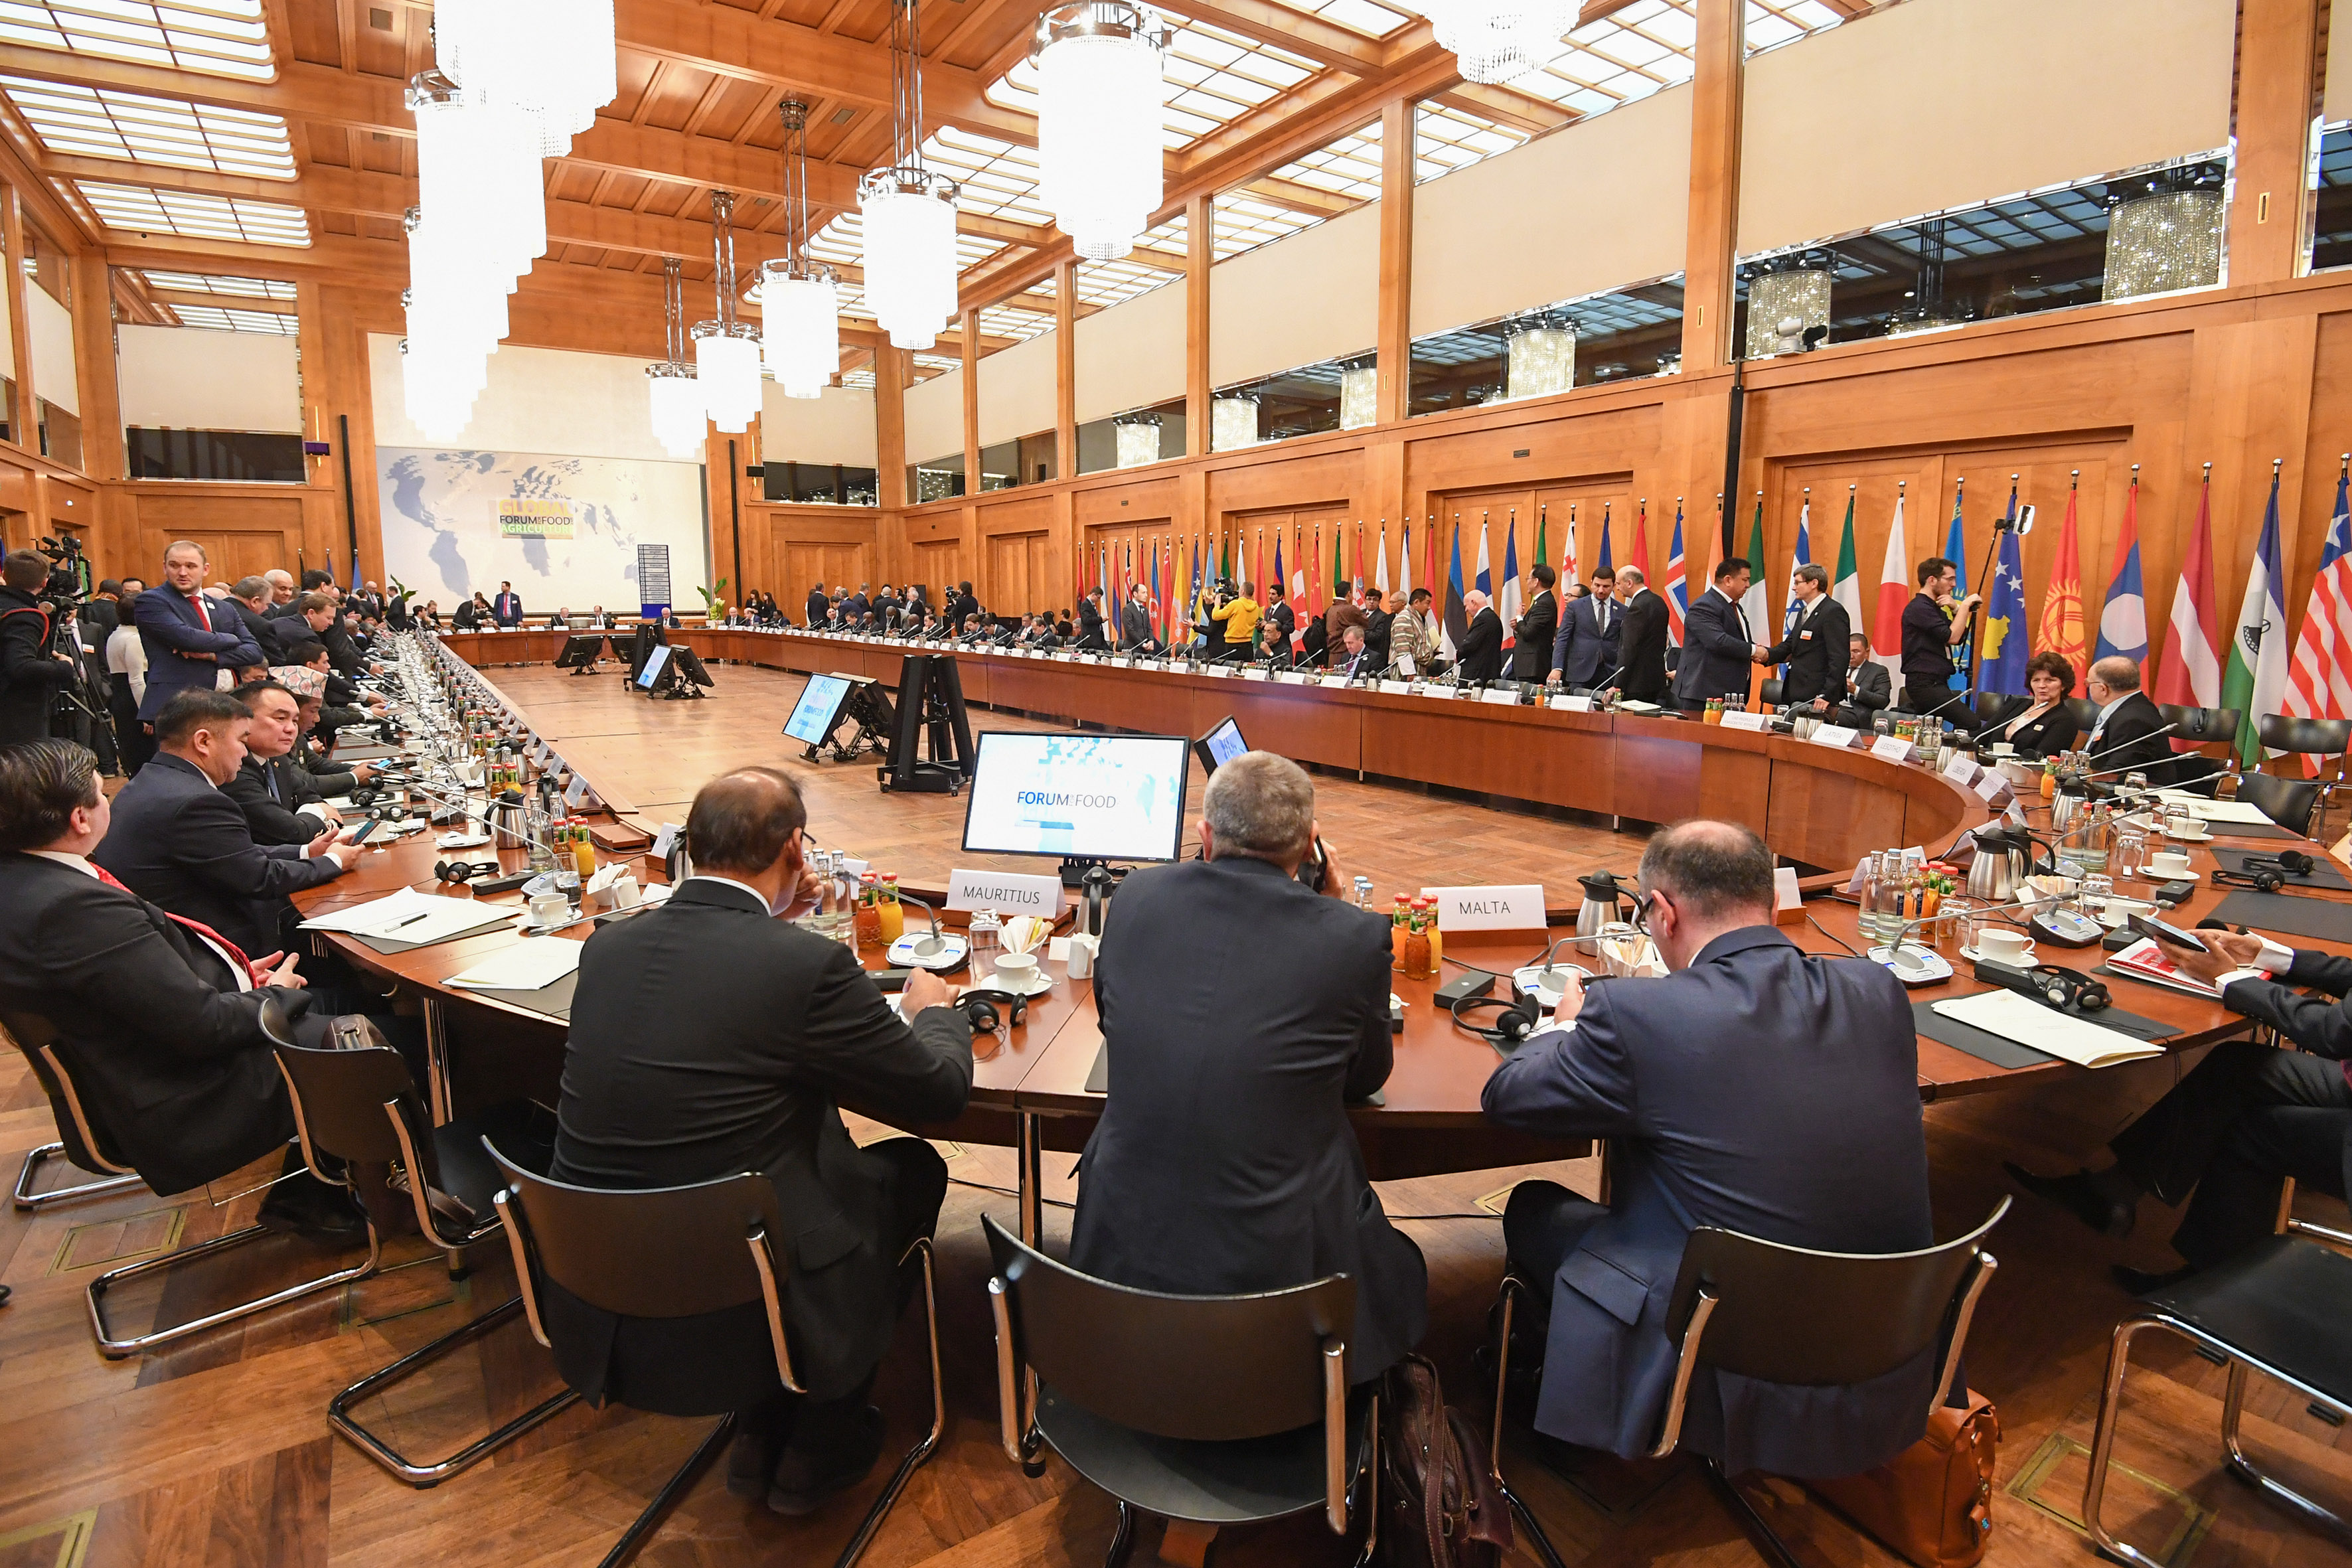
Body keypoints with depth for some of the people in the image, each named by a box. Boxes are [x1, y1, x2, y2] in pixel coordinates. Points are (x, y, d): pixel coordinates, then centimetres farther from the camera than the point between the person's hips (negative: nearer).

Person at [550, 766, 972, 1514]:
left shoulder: (607, 945, -3)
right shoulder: (810, 966, -22)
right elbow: (941, 1093, -9)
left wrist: (768, 922, 18)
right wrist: (938, 1011, 11)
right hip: (732, 1325, -6)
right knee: (912, 1169, 17)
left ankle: (762, 1434, 35)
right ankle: (819, 1444, 28)